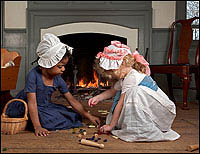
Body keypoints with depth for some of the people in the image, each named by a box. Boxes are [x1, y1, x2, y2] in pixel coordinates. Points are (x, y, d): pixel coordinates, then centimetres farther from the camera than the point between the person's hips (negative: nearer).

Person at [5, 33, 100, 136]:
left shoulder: (58, 80, -7)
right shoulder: (34, 75, -25)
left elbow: (72, 101, 0)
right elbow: (32, 103, -27)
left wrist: (89, 116, -5)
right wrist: (37, 127, -32)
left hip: (45, 107, 7)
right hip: (24, 107, -7)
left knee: (74, 115, -1)